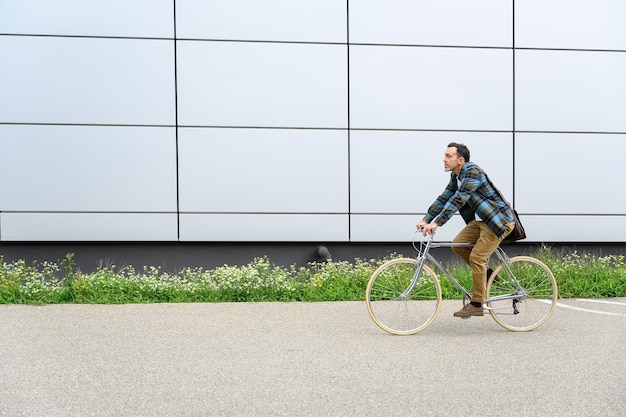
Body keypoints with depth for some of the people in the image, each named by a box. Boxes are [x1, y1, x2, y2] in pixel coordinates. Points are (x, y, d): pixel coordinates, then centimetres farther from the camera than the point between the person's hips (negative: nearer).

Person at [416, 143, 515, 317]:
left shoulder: (472, 171, -22)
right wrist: (426, 220, 1)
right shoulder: (455, 176, 8)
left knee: (476, 257, -12)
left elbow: (458, 199, -30)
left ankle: (477, 305, -4)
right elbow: (444, 198, 9)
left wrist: (437, 223, -34)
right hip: (481, 219, 9)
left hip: (499, 221, -9)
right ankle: (486, 273, 15)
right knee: (458, 244, -1)